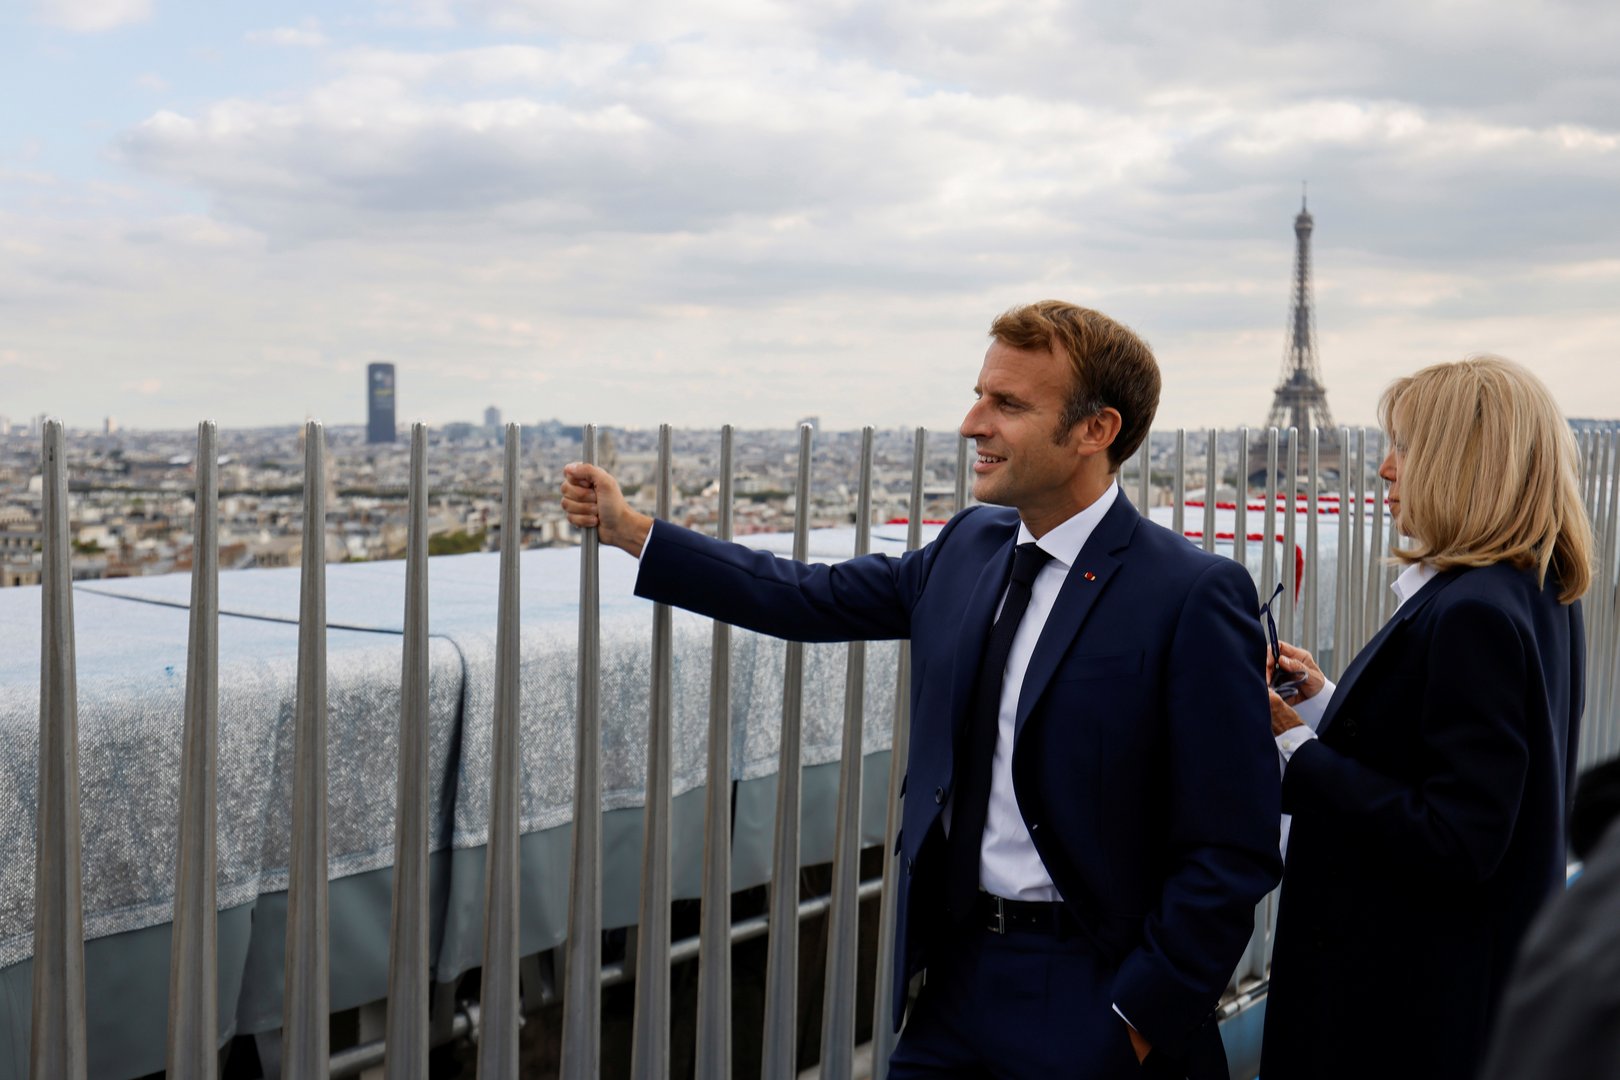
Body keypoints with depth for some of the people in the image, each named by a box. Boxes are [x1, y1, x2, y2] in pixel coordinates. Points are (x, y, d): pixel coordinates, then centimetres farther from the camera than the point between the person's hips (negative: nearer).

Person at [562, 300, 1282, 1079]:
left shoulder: (1192, 598, -16)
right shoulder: (969, 547, 4)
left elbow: (1231, 850, -15)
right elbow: (814, 599, 13)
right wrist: (632, 532, 13)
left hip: (1085, 1007, -5)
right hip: (953, 970, 6)